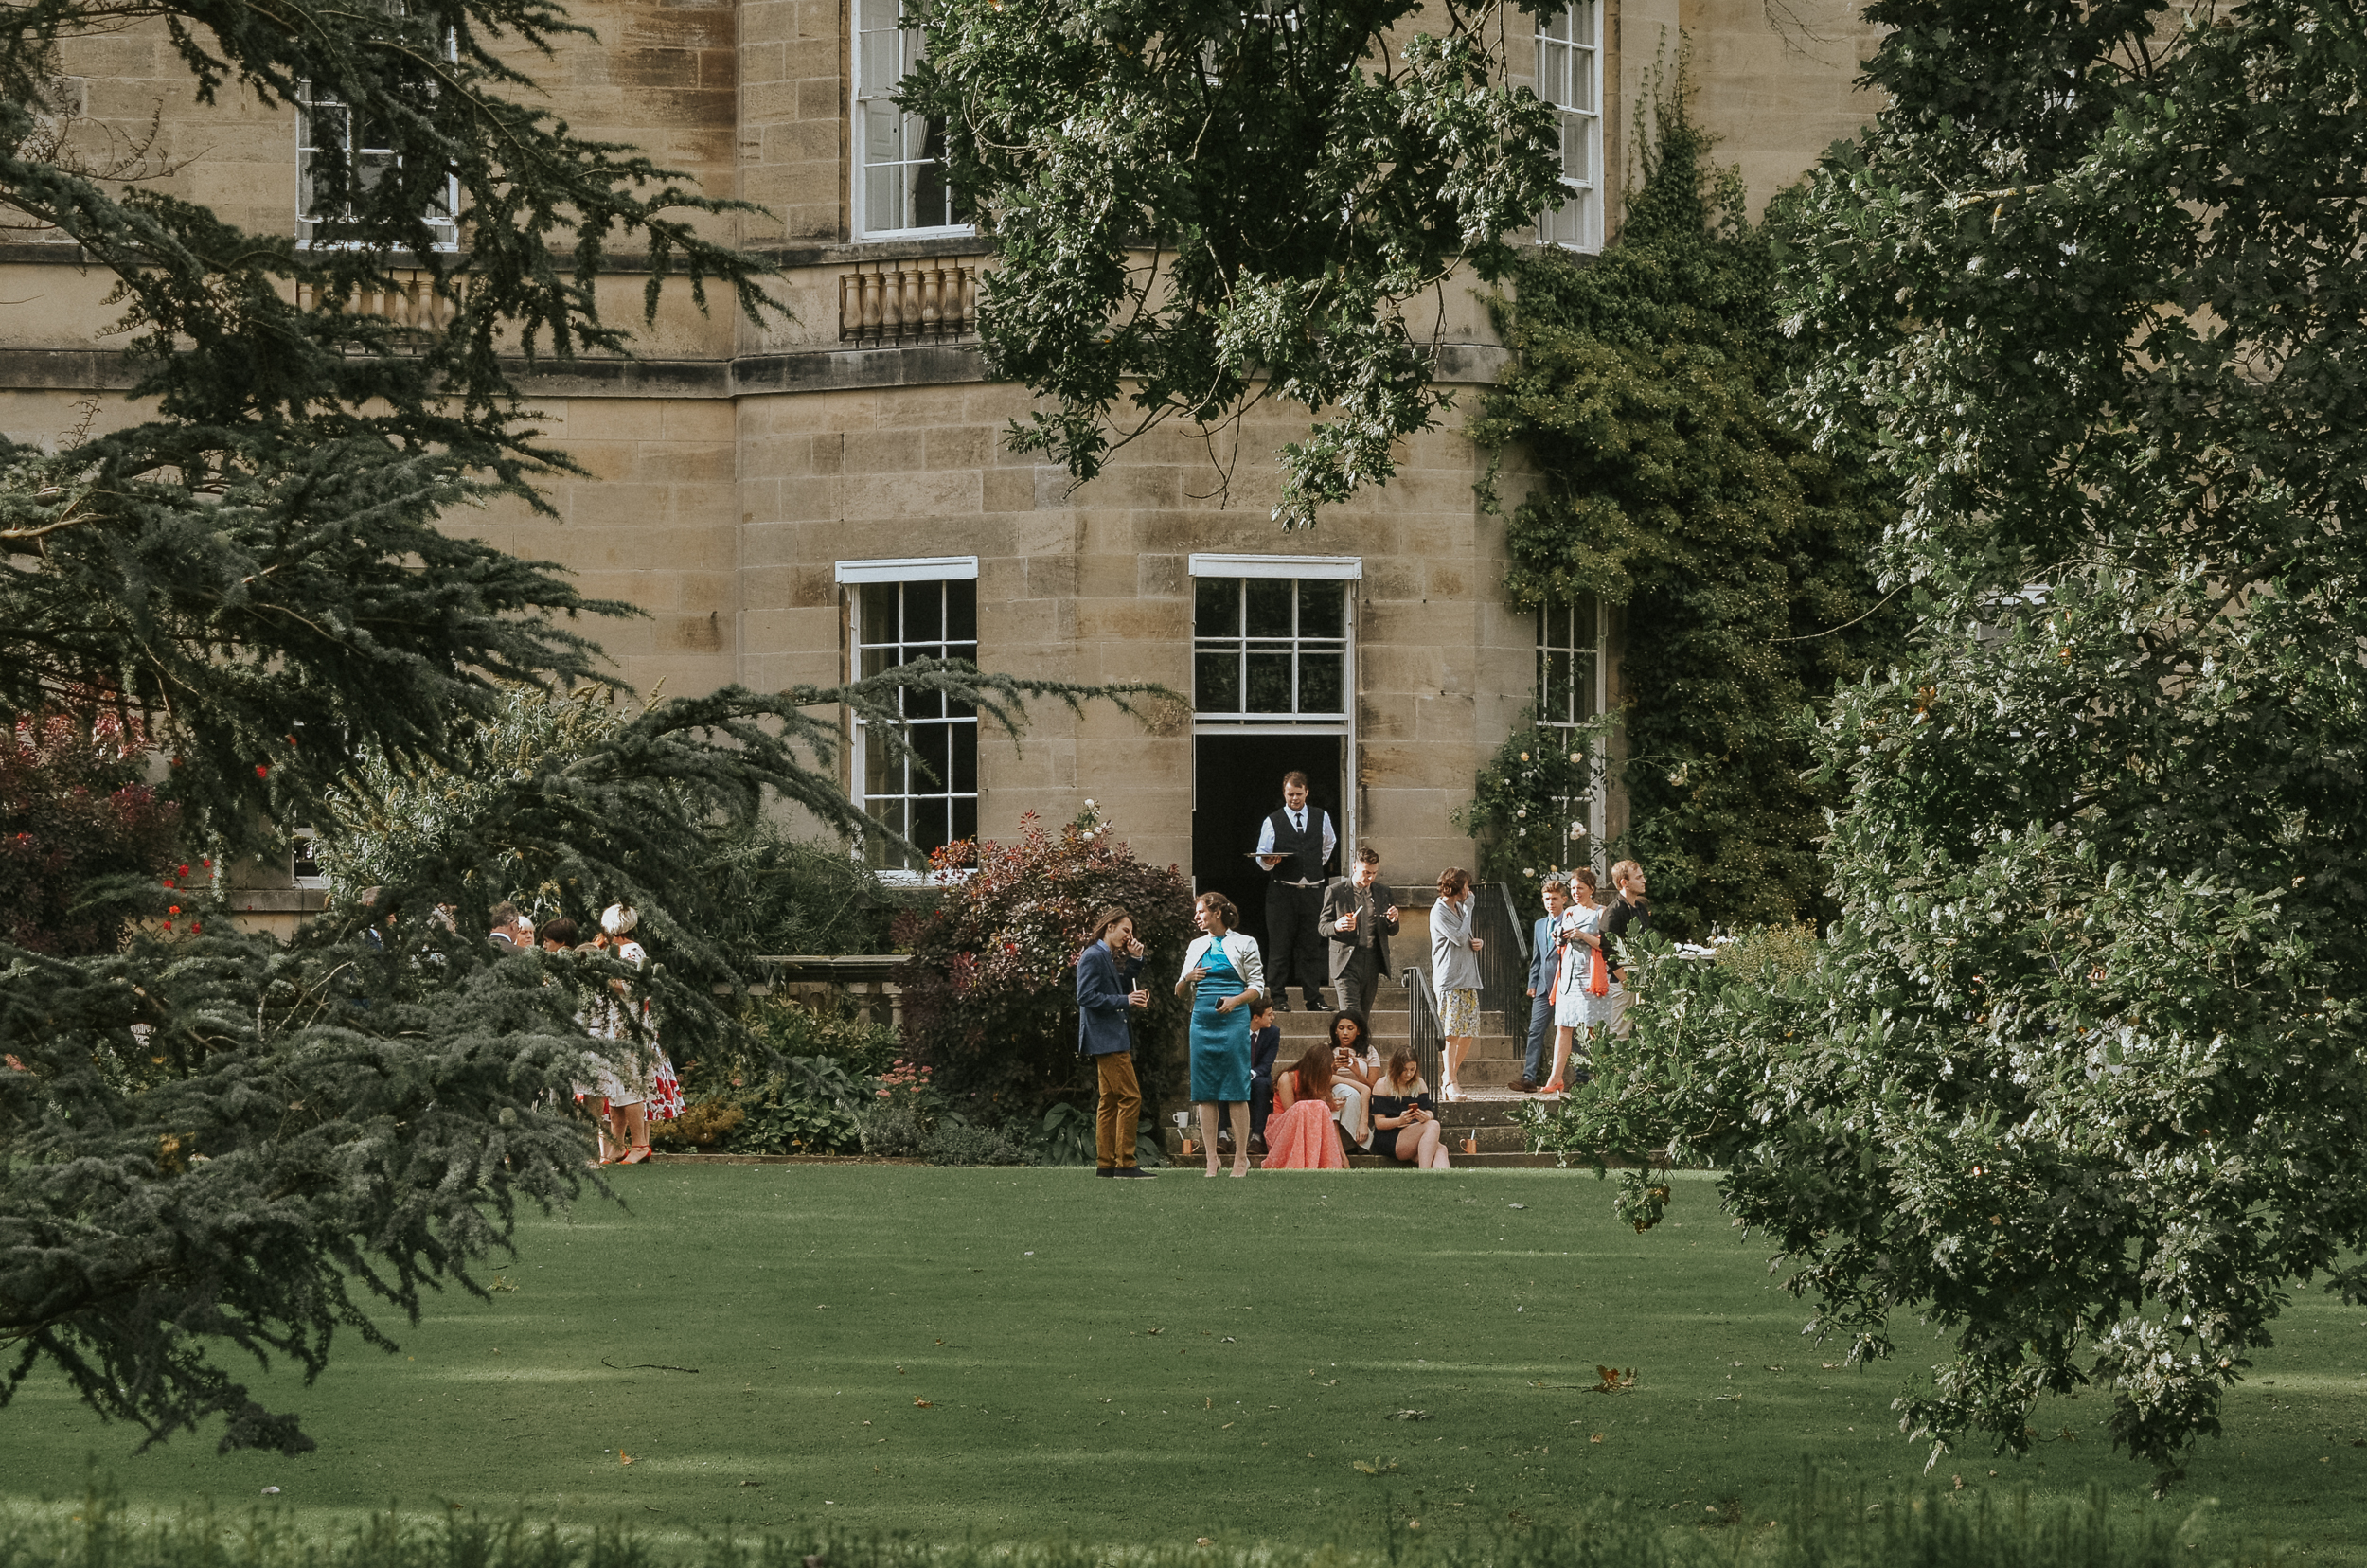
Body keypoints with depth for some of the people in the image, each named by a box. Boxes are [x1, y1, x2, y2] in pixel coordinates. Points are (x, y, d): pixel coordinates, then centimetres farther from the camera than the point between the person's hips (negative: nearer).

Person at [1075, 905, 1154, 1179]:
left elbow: (1121, 988, 20)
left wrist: (1135, 961, 11)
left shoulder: (1108, 957, 17)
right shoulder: (1093, 956, -12)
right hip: (1106, 1038, -11)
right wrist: (1125, 1001, -20)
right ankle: (1125, 1163, -12)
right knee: (1130, 1097, -12)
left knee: (1110, 1100, 10)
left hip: (1112, 1038, 11)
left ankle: (1105, 1163, 12)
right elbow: (1086, 996, -19)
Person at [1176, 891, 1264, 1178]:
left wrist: (1235, 1000, -17)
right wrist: (1188, 979, -4)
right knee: (1205, 1091, 1)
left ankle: (1241, 1158, -1)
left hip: (1233, 1019, -4)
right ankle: (1211, 1160, 3)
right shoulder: (1196, 946, 17)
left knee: (1236, 1090, -6)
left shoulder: (1243, 944, 4)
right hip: (1202, 1020, 4)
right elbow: (1179, 992, 18)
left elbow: (1257, 988, 1)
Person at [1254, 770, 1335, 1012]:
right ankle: (1279, 998, 1)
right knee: (1280, 947, -3)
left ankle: (1314, 999, 6)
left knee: (1311, 947, 3)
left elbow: (1330, 843, 30)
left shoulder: (1322, 818, 11)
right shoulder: (1272, 822, 3)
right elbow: (1262, 857, 0)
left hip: (1312, 890, 2)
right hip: (1282, 891, -2)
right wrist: (1267, 861, -22)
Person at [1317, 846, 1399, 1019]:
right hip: (1347, 964, -4)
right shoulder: (1335, 892, 1)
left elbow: (1391, 932, 18)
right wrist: (1337, 926, -21)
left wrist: (1393, 921, -7)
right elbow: (1321, 927, 2)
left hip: (1372, 963, 4)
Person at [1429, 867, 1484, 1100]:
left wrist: (1477, 943, 4)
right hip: (1449, 981, -8)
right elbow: (1460, 938, -15)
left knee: (1468, 1032, 5)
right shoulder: (1439, 912, -8)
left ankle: (1450, 1075, 17)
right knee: (1451, 1032, -9)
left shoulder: (1459, 909, 18)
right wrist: (1469, 909, -9)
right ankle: (1451, 1082, -5)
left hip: (1468, 979, 8)